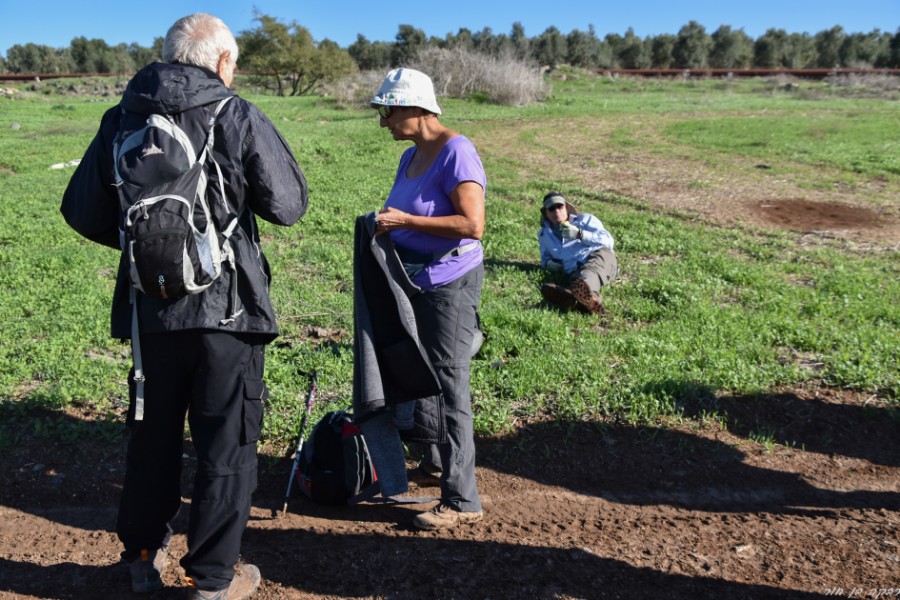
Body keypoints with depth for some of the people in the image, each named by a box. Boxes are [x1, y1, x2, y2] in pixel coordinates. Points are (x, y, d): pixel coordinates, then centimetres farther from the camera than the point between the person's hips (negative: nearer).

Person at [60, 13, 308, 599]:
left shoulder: (121, 119, 2)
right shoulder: (240, 118, -9)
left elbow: (82, 212, 5)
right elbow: (289, 204, -5)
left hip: (150, 308, 4)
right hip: (227, 308, -4)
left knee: (153, 434, 21)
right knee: (226, 442, 9)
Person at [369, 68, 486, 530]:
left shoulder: (456, 151, -16)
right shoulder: (410, 156, 11)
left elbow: (472, 224, -25)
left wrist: (405, 220, -23)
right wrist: (386, 224, 4)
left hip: (449, 283, -10)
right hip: (413, 280, 10)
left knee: (449, 387, -5)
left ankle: (461, 500, 7)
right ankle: (438, 461, 42)